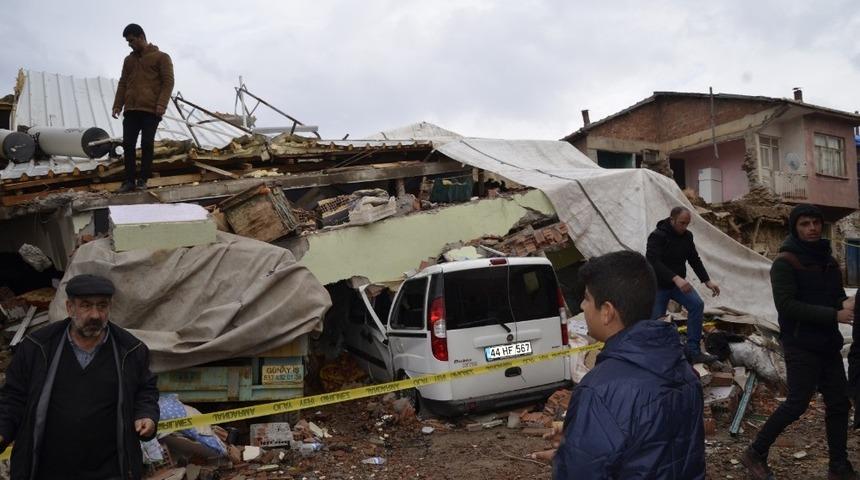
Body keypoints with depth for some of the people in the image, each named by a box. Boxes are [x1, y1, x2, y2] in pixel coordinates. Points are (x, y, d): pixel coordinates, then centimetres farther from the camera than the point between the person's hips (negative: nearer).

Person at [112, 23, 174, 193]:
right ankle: (129, 180, 7)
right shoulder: (129, 60, 20)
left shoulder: (161, 57, 3)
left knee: (147, 144, -4)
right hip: (131, 109, 5)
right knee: (128, 144, 1)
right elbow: (122, 84, 20)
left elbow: (168, 82, -5)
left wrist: (161, 104, -16)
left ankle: (143, 179, 4)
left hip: (151, 110, -5)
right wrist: (117, 105, 9)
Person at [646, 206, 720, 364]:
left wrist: (707, 281, -3)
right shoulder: (657, 236, -23)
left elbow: (695, 260, 8)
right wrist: (676, 278, -47)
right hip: (658, 285, -5)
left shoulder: (687, 236, 0)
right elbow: (653, 262, -36)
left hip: (678, 283, 5)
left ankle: (693, 352, -14)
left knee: (697, 305, -16)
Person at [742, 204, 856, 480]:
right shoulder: (785, 263, -12)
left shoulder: (827, 260, 11)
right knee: (797, 403, -6)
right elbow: (787, 305, -20)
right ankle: (755, 454, 8)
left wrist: (845, 302, -8)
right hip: (801, 345, -7)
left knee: (839, 404, 10)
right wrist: (834, 315, -24)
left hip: (828, 344, 8)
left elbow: (836, 293, 17)